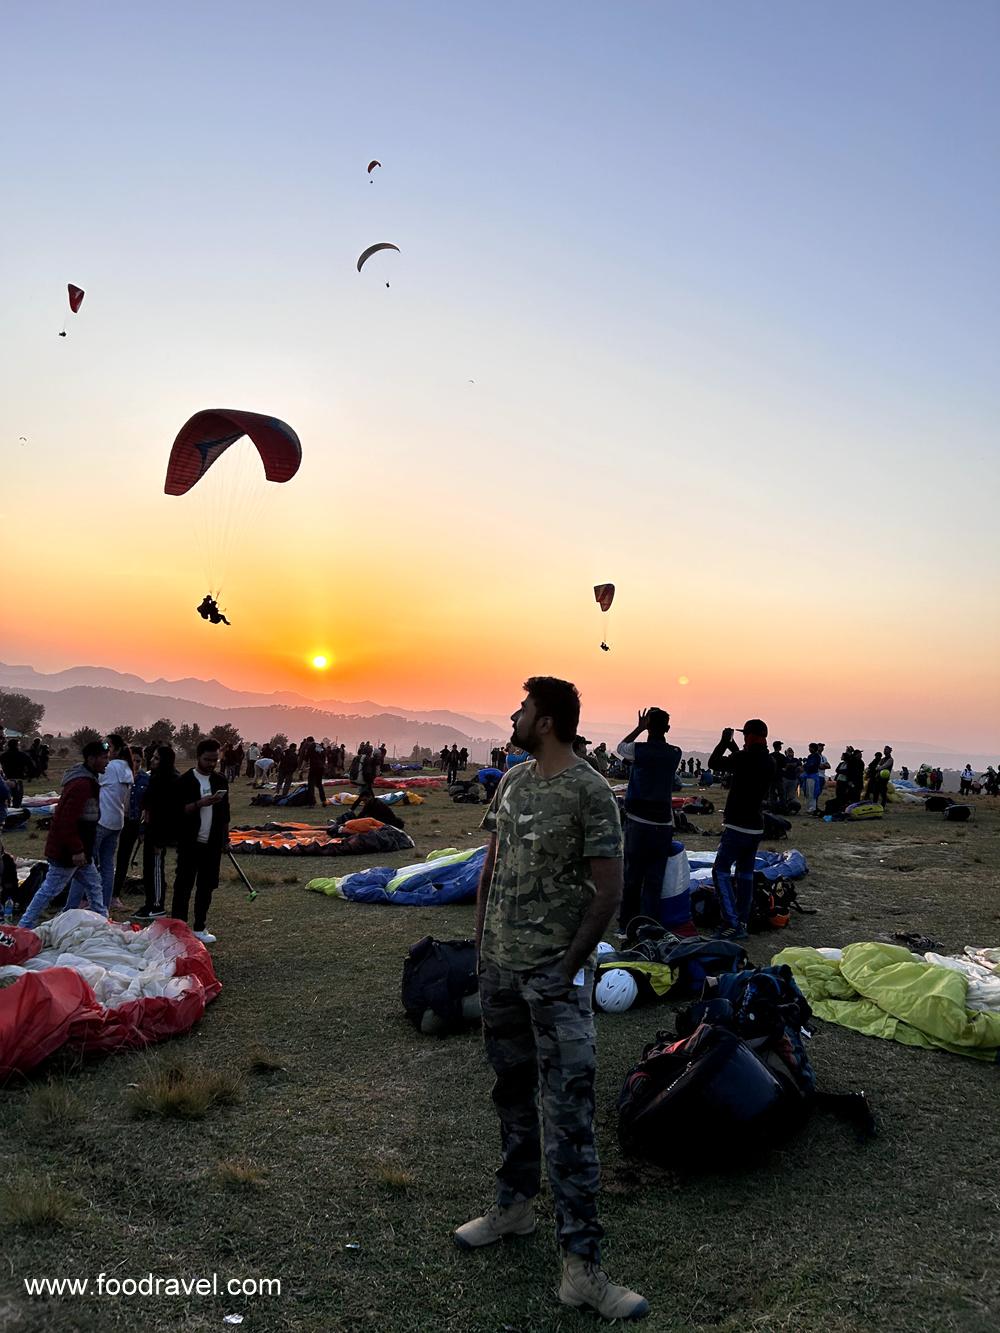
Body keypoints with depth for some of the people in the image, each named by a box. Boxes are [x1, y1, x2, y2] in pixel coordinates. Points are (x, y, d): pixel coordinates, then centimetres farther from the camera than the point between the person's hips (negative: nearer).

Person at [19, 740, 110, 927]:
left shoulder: (88, 780, 10)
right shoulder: (81, 785, -24)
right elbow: (67, 821, -27)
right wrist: (76, 850, -23)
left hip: (78, 849, 10)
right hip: (66, 851, -10)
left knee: (94, 887, 14)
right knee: (50, 890, 1)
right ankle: (26, 927, 13)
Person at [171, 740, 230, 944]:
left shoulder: (220, 781, 8)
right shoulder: (185, 781, -6)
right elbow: (178, 810, -13)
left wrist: (225, 839, 12)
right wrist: (200, 803, -25)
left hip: (213, 844, 4)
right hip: (190, 843, -4)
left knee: (207, 886, 9)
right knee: (183, 886, 1)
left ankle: (200, 928, 19)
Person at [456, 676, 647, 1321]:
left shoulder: (590, 791, -14)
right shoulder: (513, 781, 6)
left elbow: (608, 891, -14)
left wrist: (568, 969, -13)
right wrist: (483, 944, 9)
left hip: (555, 973, -7)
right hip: (500, 966, 7)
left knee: (569, 1112, -4)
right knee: (514, 1091, 20)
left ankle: (582, 1265, 5)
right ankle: (515, 1205, 39)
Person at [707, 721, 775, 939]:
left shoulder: (745, 757, -18)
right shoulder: (769, 762, 6)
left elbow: (713, 763, -6)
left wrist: (724, 741, 7)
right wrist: (733, 747, 26)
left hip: (737, 826, -8)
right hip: (756, 827, 8)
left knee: (721, 870, -3)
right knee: (746, 873, 13)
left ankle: (732, 923, -10)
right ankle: (743, 922, 16)